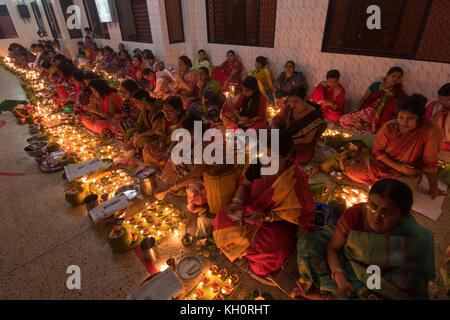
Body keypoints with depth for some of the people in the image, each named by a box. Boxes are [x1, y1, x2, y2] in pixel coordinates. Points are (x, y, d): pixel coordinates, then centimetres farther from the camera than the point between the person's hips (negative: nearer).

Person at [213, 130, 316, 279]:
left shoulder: (296, 178, -25)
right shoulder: (258, 166, -14)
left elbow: (296, 212, -18)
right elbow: (244, 185, 2)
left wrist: (265, 216, -28)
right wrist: (237, 202, -20)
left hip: (278, 220, -4)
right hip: (252, 209, 4)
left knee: (272, 252, -28)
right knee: (222, 219, -14)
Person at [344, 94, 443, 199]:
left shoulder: (431, 132, -20)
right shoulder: (389, 126, -15)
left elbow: (430, 163, -10)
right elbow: (377, 151, -7)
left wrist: (433, 187, -1)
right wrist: (397, 166, -19)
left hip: (408, 173, -1)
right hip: (383, 163, 2)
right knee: (351, 169, -17)